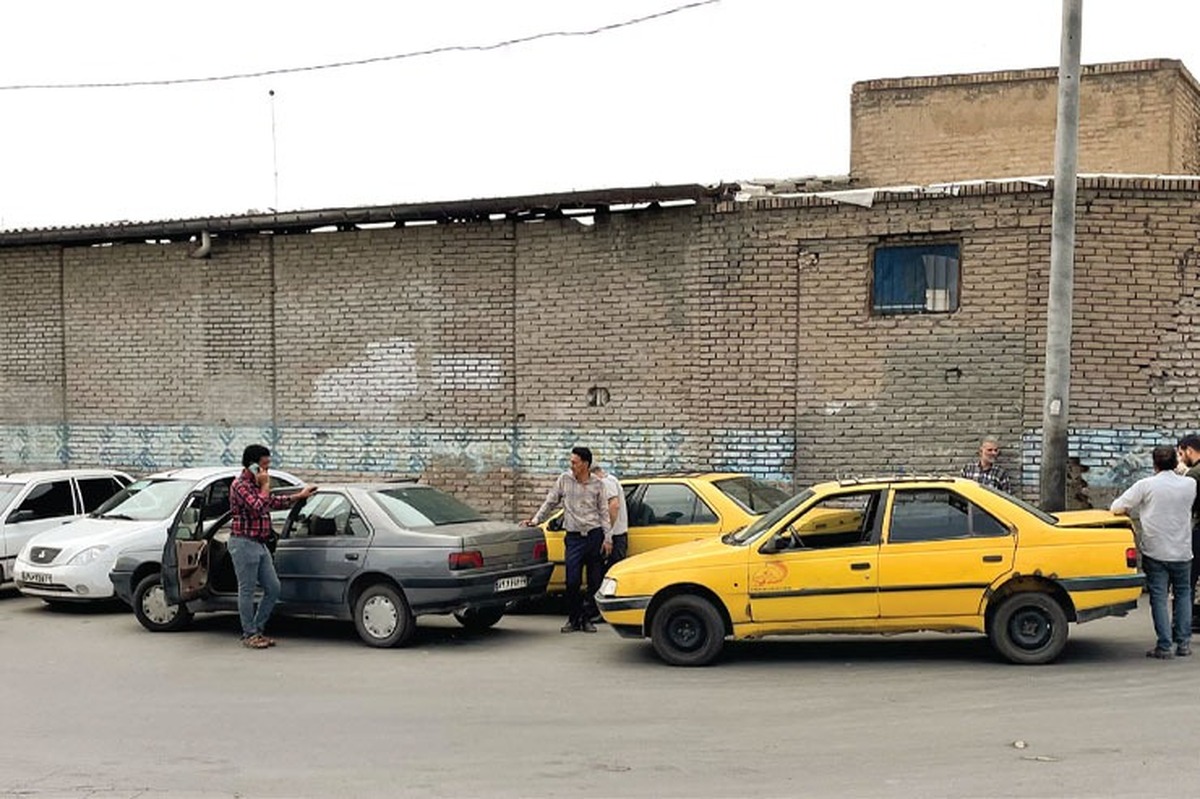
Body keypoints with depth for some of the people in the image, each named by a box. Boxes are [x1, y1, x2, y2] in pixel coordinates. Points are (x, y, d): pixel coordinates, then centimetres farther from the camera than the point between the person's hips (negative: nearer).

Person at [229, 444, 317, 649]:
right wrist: (265, 485, -14)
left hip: (259, 544, 10)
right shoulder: (240, 485, -14)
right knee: (247, 590, -2)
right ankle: (249, 634, 6)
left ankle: (257, 629, 18)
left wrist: (300, 496, 34)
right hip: (244, 542, -10)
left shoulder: (256, 485, 16)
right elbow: (258, 507, -27)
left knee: (273, 588, 9)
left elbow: (273, 502, 33)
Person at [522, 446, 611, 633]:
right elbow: (550, 502, 12)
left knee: (595, 581, 3)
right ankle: (573, 619, 10)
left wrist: (608, 537, 1)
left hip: (595, 535, 0)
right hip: (574, 537, 0)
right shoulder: (564, 480, 4)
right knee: (572, 581, -6)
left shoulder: (597, 484, 5)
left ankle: (587, 619, 15)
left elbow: (604, 512, 7)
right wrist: (536, 520, 3)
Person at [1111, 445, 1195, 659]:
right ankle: (1183, 642, 15)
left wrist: (1127, 513, 13)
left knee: (1159, 597, 2)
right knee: (1183, 594, 18)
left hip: (1155, 552, -3)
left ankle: (1164, 646, 0)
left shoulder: (1146, 485, -9)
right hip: (1182, 551, 3)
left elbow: (1116, 508, -9)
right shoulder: (1189, 484, -1)